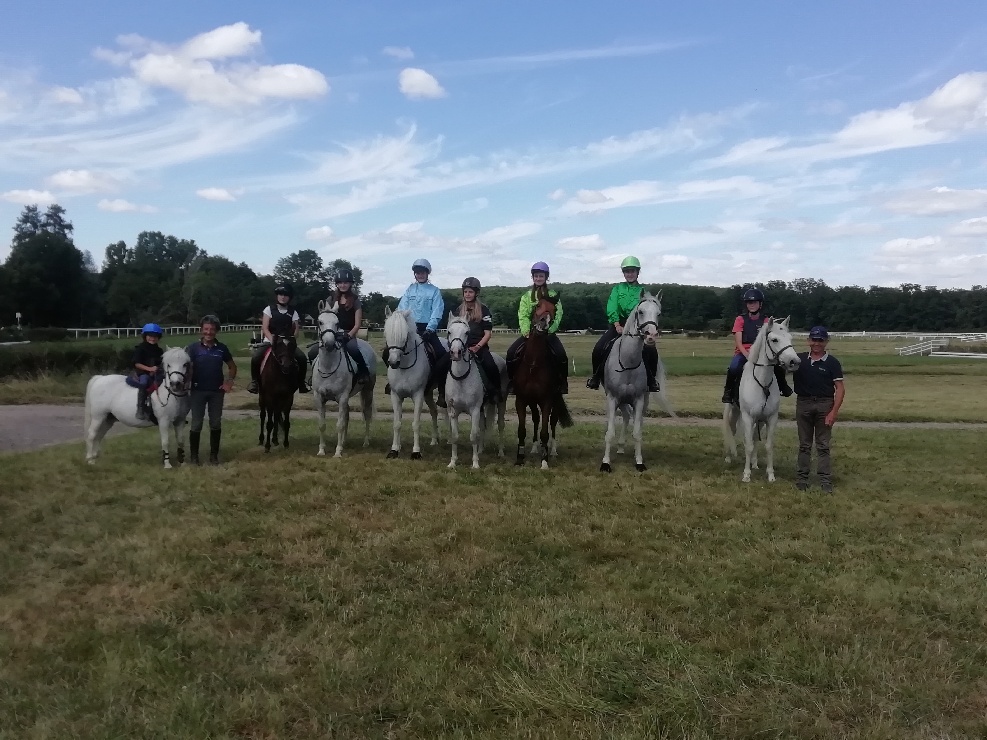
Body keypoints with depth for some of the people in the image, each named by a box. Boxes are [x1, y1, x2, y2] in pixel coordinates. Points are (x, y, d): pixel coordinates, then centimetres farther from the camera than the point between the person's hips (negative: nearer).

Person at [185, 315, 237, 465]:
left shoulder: (222, 348, 2)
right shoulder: (193, 348, -4)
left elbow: (232, 366, 12)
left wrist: (230, 381, -2)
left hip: (217, 391, 2)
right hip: (198, 391, -2)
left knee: (216, 423, 7)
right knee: (196, 424, 4)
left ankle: (214, 455, 18)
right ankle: (194, 456, 14)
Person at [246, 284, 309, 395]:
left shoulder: (293, 312, 5)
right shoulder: (269, 309, 1)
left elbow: (296, 329, 2)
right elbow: (265, 328, -5)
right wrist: (272, 340, -21)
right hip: (270, 341, -1)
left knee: (302, 358, -23)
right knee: (255, 357, -28)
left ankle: (301, 382, -4)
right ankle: (255, 381, -4)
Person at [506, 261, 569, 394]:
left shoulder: (553, 295, 5)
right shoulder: (526, 296, 8)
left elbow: (557, 315, -5)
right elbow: (522, 315, -1)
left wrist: (548, 329, -20)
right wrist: (526, 330, -18)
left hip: (548, 332, -2)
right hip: (529, 332, 2)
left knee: (561, 355, -25)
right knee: (511, 352, -18)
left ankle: (563, 382, -8)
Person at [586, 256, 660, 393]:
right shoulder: (618, 288, 10)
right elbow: (611, 308, -3)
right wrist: (617, 325, -18)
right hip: (618, 324, 1)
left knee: (651, 350, -24)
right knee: (598, 348, -20)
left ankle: (652, 380, -4)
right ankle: (595, 377, 0)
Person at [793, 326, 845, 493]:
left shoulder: (832, 362, -3)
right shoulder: (799, 359, 4)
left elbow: (840, 389, -6)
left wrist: (834, 412, -15)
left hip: (824, 405, -2)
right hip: (803, 404, 2)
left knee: (823, 445, 2)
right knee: (804, 444, 10)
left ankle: (825, 480, 5)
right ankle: (801, 478, 15)